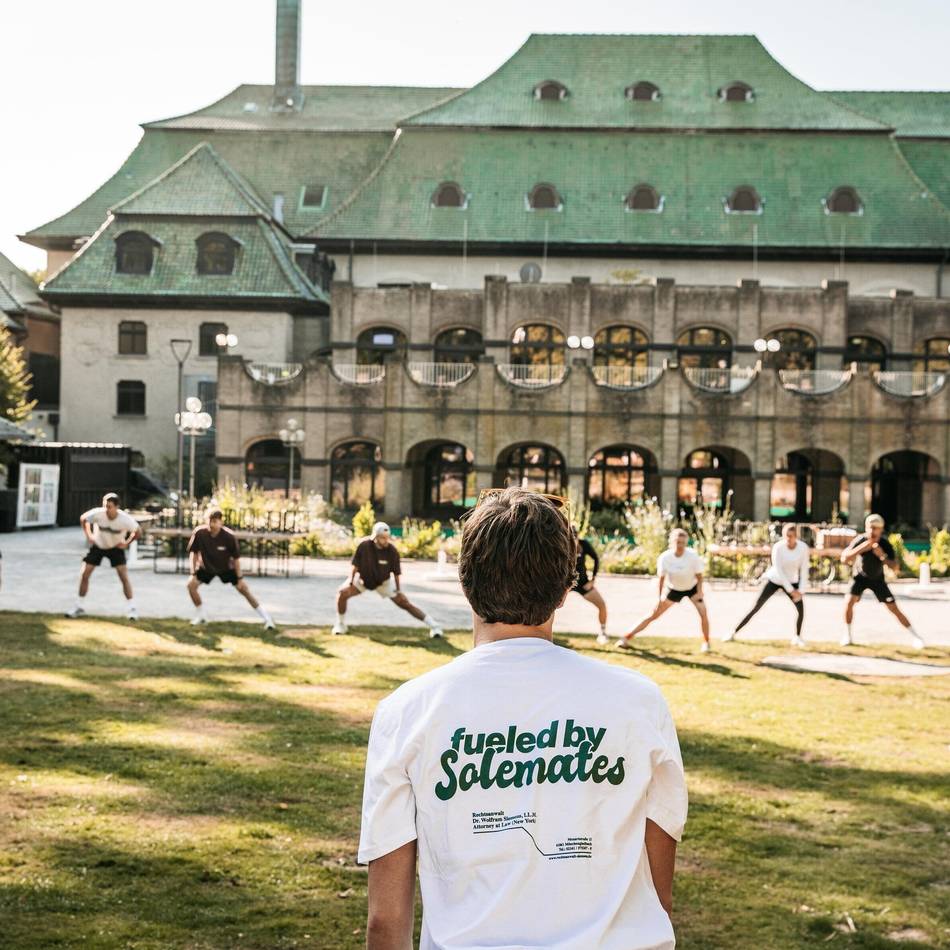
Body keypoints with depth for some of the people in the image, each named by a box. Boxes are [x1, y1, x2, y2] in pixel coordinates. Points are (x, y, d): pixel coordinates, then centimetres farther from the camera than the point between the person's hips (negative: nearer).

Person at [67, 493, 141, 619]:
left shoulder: (125, 519, -30)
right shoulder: (98, 513, -29)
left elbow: (138, 532, -11)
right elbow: (83, 518, -6)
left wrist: (127, 543, -15)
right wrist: (88, 535, -9)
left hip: (115, 547, -1)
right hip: (97, 546, 1)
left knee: (124, 576, -13)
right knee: (84, 574, -3)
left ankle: (131, 608, -4)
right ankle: (79, 607, 12)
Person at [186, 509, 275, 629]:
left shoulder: (229, 536, -29)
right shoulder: (199, 533, -27)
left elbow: (236, 558, -18)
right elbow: (194, 552, -11)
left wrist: (240, 578, -16)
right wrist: (193, 573, -13)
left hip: (226, 567, -2)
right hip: (206, 567, 2)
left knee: (244, 589, -7)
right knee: (191, 584, -17)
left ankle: (266, 618, 3)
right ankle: (200, 615, 6)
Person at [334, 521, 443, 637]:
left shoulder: (392, 551, -26)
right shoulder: (364, 545, -28)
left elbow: (396, 572, -13)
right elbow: (355, 564, -13)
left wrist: (397, 590, -9)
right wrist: (351, 581, -14)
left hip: (384, 582, -1)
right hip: (363, 579, 1)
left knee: (405, 603, -7)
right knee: (342, 593, -19)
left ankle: (433, 625, 1)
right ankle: (340, 625, 3)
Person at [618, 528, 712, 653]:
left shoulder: (693, 556, -26)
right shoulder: (665, 558, -25)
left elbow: (699, 575, -12)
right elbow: (661, 578, -12)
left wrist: (699, 592, -22)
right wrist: (659, 598, -11)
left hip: (692, 588, 0)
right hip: (673, 589, 0)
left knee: (703, 613, -14)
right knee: (654, 615, -4)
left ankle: (706, 643, 10)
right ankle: (627, 637, 0)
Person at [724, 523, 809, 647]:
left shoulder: (803, 548, -19)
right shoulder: (778, 547, -25)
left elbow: (804, 570, -12)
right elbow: (778, 570, -25)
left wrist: (800, 590, -19)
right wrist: (790, 590, -26)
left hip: (791, 581, 2)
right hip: (775, 579, -2)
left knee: (801, 608, -13)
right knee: (755, 608, -6)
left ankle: (797, 637, 11)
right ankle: (734, 633, 2)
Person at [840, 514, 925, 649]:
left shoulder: (885, 544, -22)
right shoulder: (860, 540, -26)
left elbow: (895, 567, -23)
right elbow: (844, 559, -33)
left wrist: (882, 556, -40)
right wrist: (861, 548, -45)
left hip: (877, 579, 1)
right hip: (860, 577, 0)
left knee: (894, 608, -2)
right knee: (849, 602, -21)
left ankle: (915, 636, 10)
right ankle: (847, 635, -3)